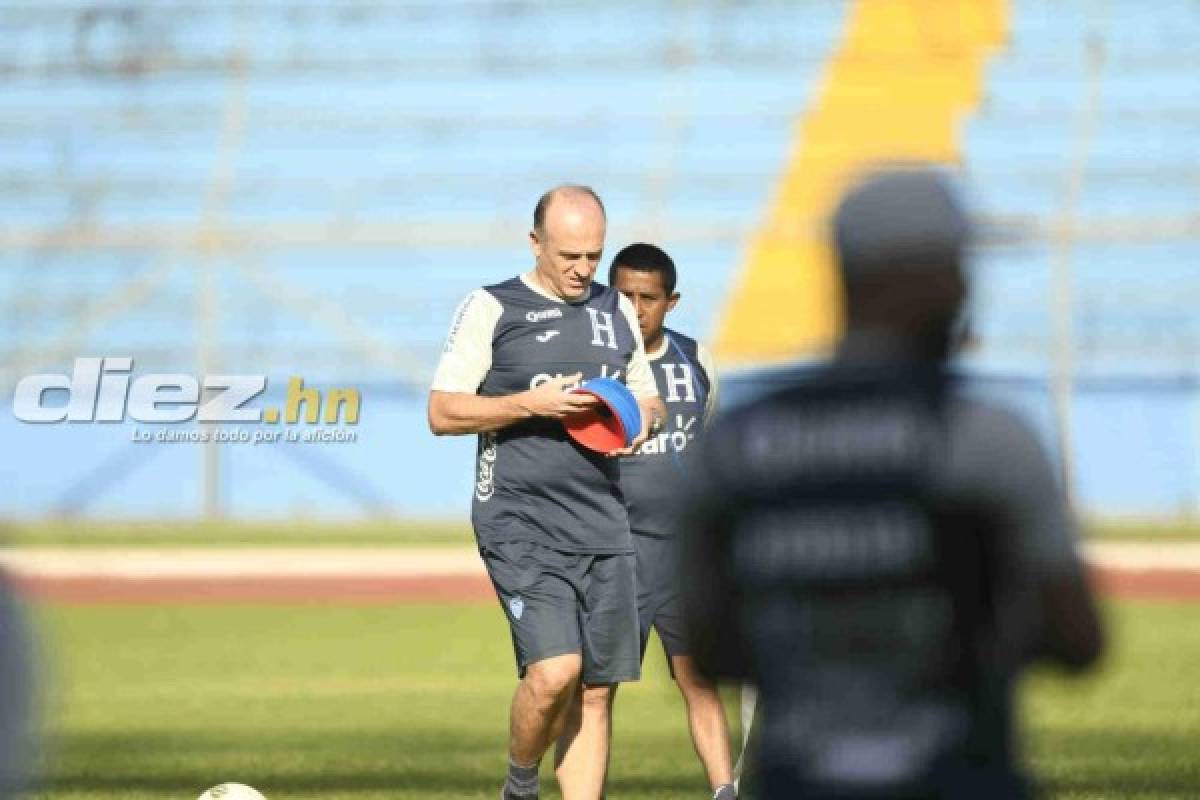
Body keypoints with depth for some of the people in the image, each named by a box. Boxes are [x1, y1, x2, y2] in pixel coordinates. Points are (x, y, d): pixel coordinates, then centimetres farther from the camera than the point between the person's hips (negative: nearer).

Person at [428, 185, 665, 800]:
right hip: (521, 524, -5)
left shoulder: (617, 312, 16)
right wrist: (531, 404, -15)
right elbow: (442, 413, -3)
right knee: (555, 669, -20)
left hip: (602, 525, 5)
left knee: (596, 691, 2)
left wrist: (642, 419, 1)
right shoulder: (492, 309, 0)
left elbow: (648, 400, 26)